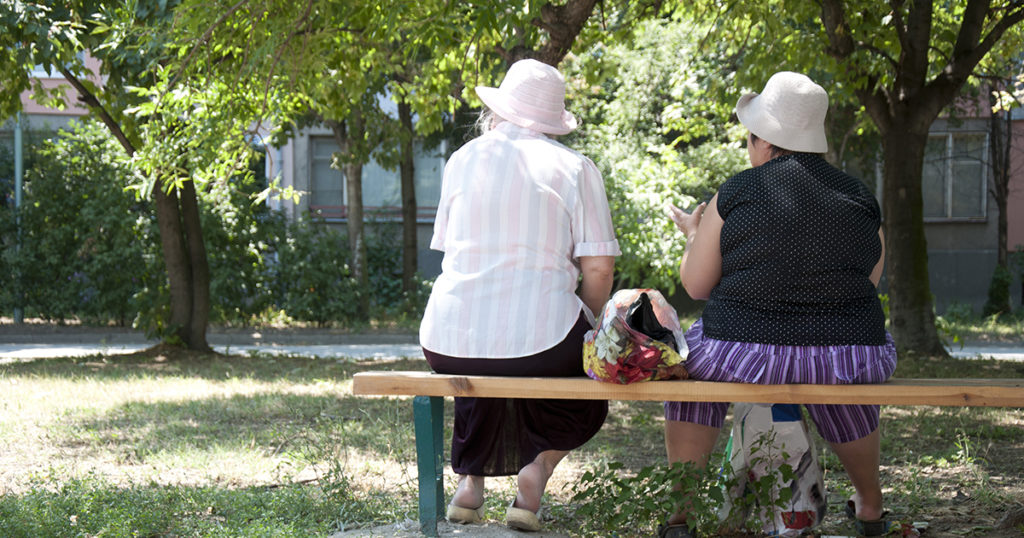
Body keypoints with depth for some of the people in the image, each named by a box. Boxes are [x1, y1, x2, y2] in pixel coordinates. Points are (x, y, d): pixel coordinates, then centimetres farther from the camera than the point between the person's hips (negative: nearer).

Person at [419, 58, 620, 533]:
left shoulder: (463, 159, 10)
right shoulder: (576, 169, 1)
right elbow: (598, 267, -4)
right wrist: (587, 327, 15)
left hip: (450, 341, 3)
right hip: (539, 339, -3)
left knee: (477, 372, 39)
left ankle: (470, 477, 21)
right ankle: (538, 464, 2)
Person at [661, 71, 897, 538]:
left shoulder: (734, 195, -5)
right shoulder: (861, 200, 5)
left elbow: (697, 285, 2)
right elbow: (870, 282, 14)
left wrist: (693, 236, 21)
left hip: (746, 357, -3)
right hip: (847, 357, 3)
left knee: (690, 368, 30)